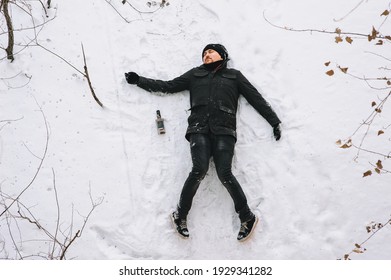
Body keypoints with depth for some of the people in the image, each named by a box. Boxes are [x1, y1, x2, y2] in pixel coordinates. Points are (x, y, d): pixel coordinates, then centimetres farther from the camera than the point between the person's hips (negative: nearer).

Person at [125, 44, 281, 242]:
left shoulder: (234, 75, 23)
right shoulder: (195, 74, 26)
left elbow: (256, 98, 20)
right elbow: (168, 86, 24)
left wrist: (275, 121, 15)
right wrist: (139, 80, 19)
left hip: (224, 129, -1)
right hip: (199, 128, 1)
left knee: (224, 173, -18)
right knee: (199, 169, -22)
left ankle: (247, 217, -4)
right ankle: (180, 214, -7)